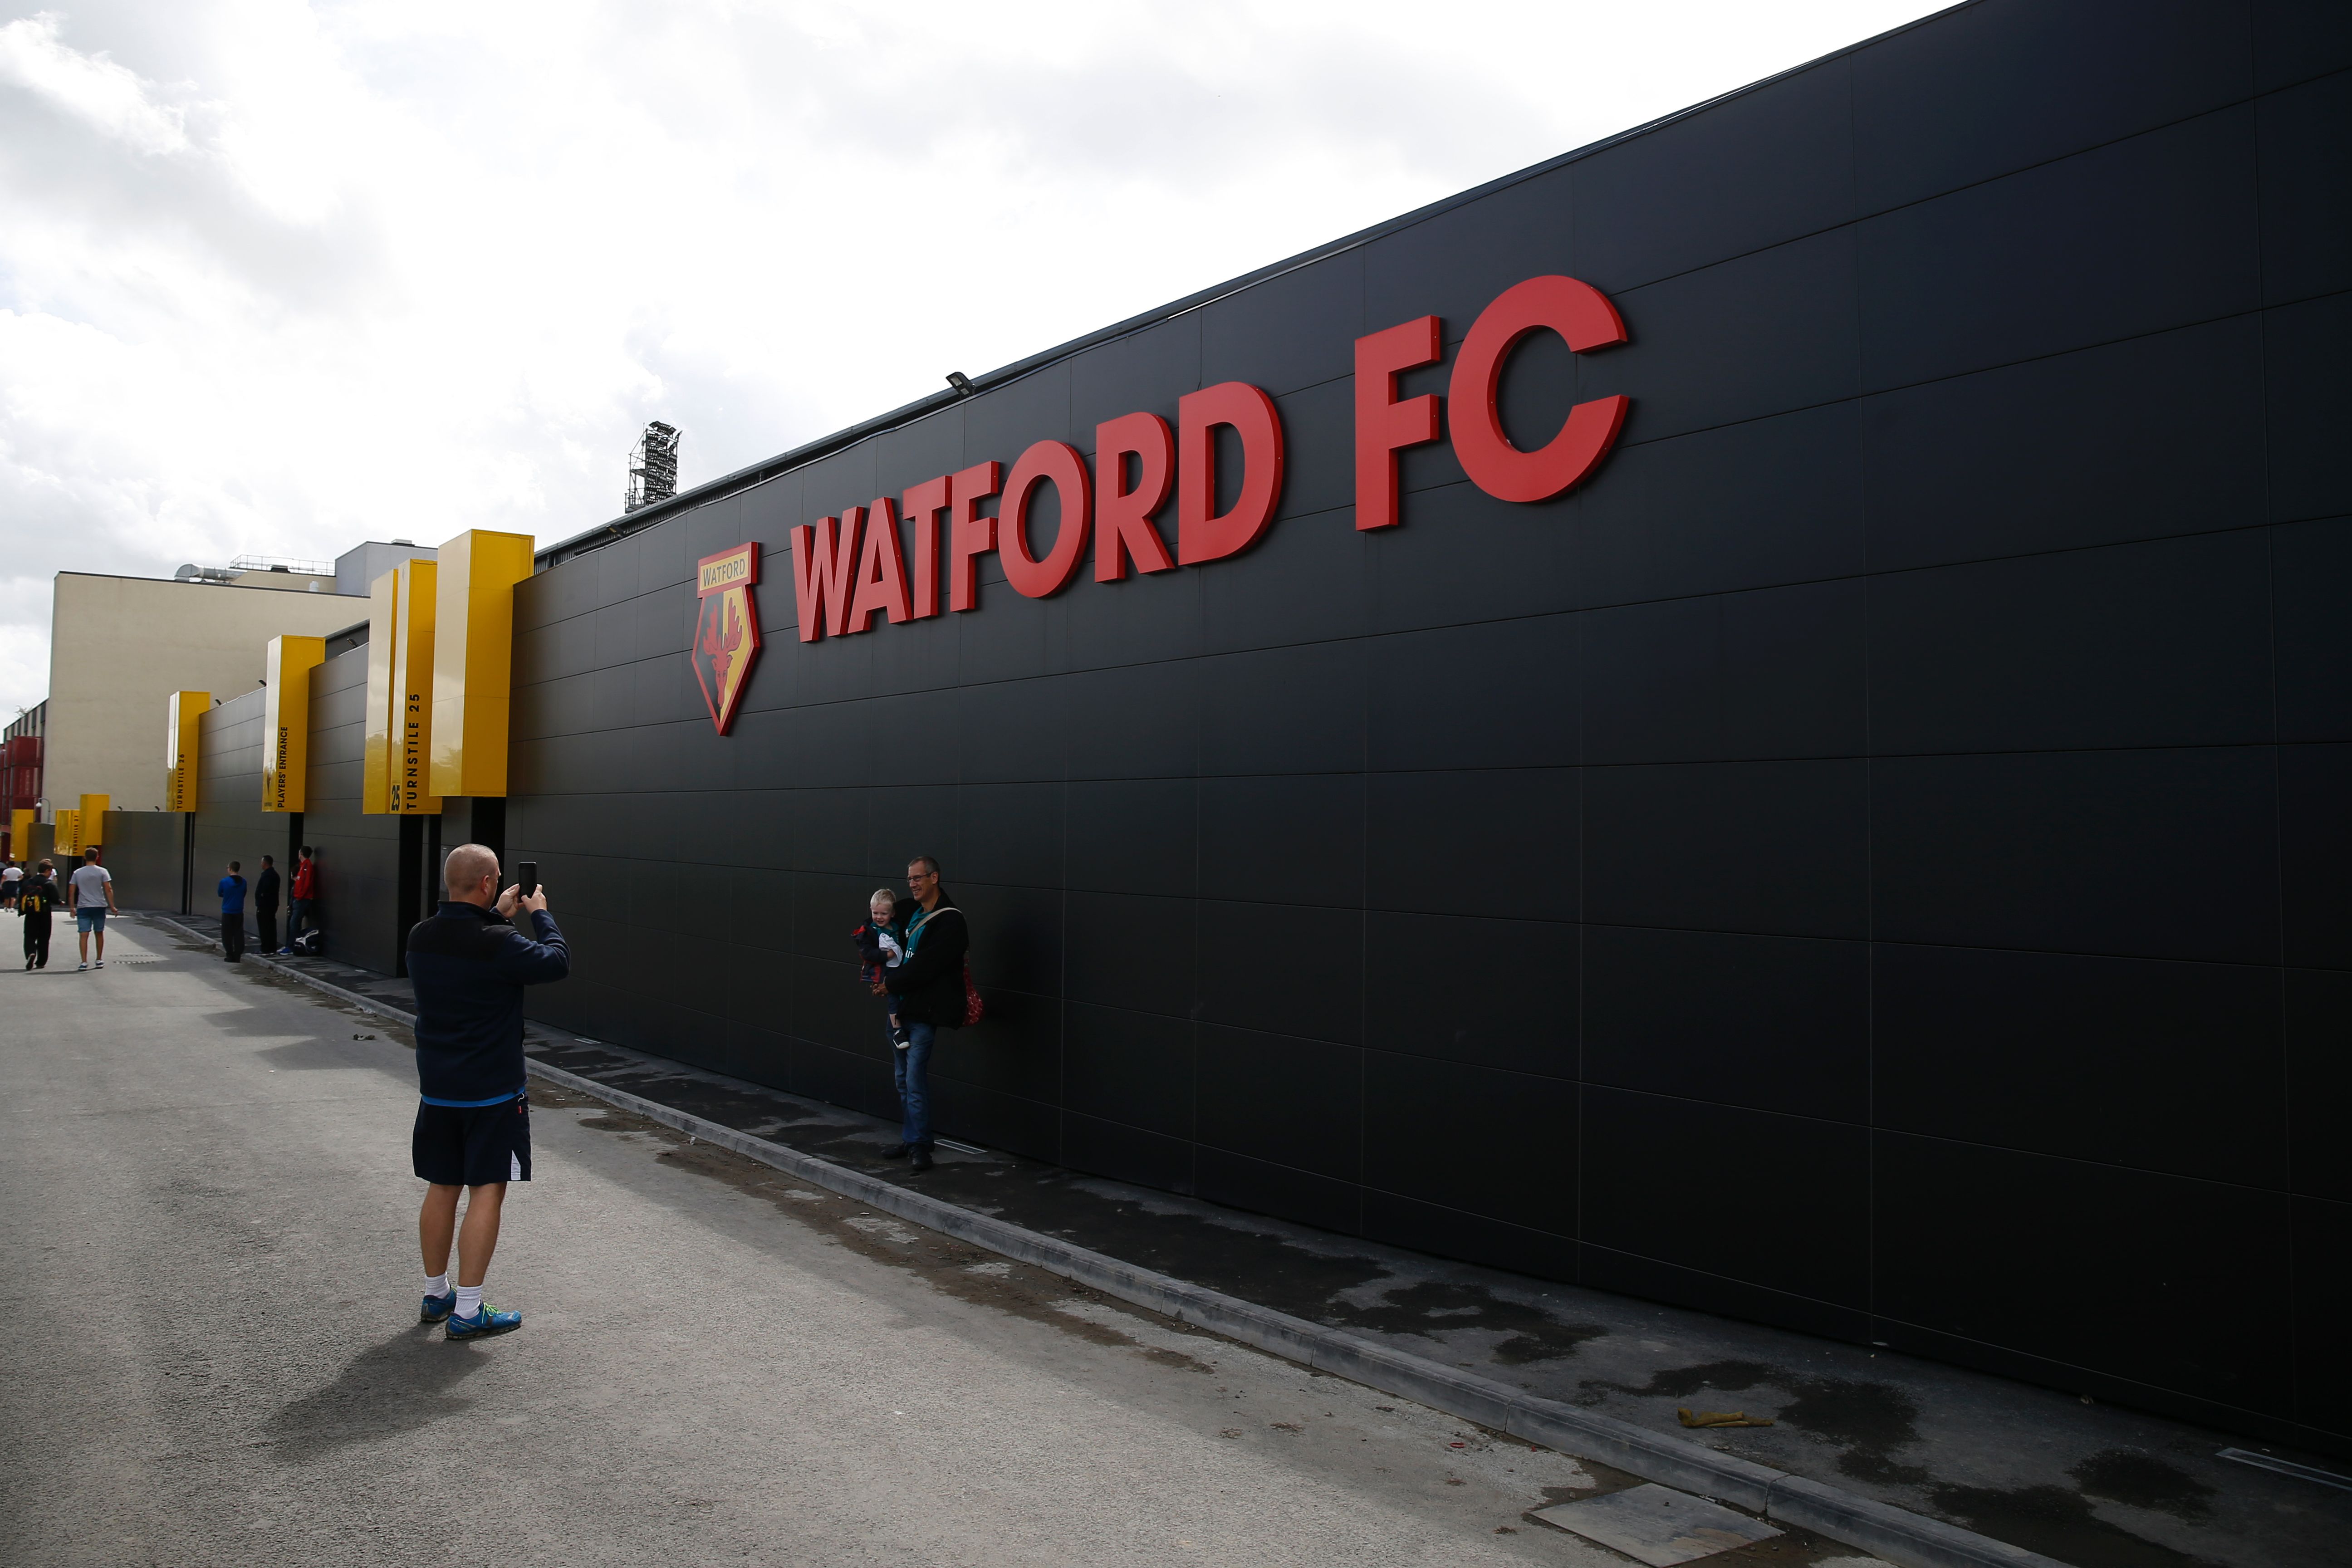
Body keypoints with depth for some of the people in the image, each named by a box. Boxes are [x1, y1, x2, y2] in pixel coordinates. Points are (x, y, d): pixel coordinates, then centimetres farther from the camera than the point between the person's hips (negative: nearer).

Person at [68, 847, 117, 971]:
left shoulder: (77, 873, 4)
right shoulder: (102, 872, -2)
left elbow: (71, 892, 3)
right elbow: (108, 889, -8)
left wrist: (72, 908, 12)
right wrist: (112, 907, -4)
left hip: (83, 907, 0)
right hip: (99, 906, 0)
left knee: (84, 935, -2)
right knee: (99, 933, 13)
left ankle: (84, 962, -10)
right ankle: (99, 960, 20)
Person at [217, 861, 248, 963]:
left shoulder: (224, 882, -10)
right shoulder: (243, 882, -1)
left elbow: (220, 894, 4)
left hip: (227, 912, -3)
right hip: (239, 912, 3)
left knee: (227, 935, 7)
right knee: (238, 934, 7)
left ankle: (230, 955, 6)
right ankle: (238, 956, 4)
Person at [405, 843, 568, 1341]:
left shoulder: (420, 938, -1)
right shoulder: (500, 944, -22)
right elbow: (557, 962, -10)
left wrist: (498, 917, 19)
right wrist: (540, 915, 3)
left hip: (436, 1089, 7)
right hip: (493, 1093, -6)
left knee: (442, 1188, 17)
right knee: (487, 1192, 1)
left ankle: (435, 1295, 29)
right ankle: (467, 1312, 4)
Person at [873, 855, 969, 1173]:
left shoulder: (949, 921, -13)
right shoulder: (910, 911, 12)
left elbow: (925, 966, -19)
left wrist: (890, 985, -11)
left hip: (924, 1010, -8)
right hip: (903, 1005, 9)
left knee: (915, 1078, -10)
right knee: (902, 1077, 13)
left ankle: (919, 1146, -3)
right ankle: (910, 1140, 22)